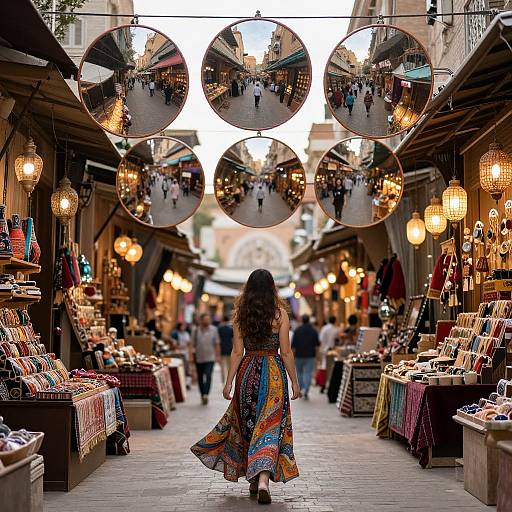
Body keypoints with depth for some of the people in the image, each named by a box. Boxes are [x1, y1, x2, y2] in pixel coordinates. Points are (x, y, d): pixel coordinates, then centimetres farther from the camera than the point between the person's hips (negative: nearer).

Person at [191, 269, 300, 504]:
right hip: (274, 372, -2)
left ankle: (253, 481, 24)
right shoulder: (279, 313, -5)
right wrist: (294, 381, 4)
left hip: (247, 372, 2)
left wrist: (229, 382, 5)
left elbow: (237, 352, 0)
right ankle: (263, 479, -22)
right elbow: (285, 352, -5)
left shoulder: (240, 315, 1)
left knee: (247, 423, 16)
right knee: (270, 426, -3)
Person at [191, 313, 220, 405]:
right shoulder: (196, 330, 3)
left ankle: (206, 395, -24)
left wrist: (218, 355, 3)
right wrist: (193, 350, -7)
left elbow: (217, 344, 8)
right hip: (199, 358, 2)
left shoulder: (213, 329, 4)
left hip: (210, 357, -2)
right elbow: (193, 343, 10)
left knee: (208, 376, -17)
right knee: (200, 378, 8)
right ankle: (202, 395, 20)